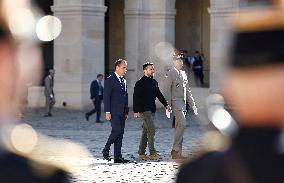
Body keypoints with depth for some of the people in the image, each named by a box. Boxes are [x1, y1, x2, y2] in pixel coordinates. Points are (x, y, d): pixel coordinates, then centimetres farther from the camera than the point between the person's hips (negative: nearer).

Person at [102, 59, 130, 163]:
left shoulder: (124, 81, 18)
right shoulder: (110, 80, -6)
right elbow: (106, 97, -11)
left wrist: (126, 112, 14)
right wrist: (107, 112, -16)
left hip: (122, 113, 7)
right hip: (114, 112, -7)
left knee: (120, 133, 4)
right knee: (116, 131, -16)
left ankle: (118, 157, 5)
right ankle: (106, 150, 3)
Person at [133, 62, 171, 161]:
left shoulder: (154, 82, 14)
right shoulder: (140, 83, -8)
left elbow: (159, 94, 20)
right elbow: (136, 97, -10)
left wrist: (166, 104, 9)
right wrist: (136, 111, -16)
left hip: (152, 110, 8)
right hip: (144, 110, -8)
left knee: (145, 132, 10)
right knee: (151, 130, -14)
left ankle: (141, 153, 15)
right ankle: (152, 153, -13)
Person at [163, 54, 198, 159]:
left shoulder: (183, 74, 16)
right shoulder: (170, 74, -7)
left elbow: (187, 90, 21)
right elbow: (167, 92, -10)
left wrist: (192, 104, 17)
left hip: (183, 103, 8)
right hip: (175, 102, -8)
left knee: (179, 127, 7)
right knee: (182, 124, -19)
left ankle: (177, 153, 10)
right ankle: (175, 150, -15)